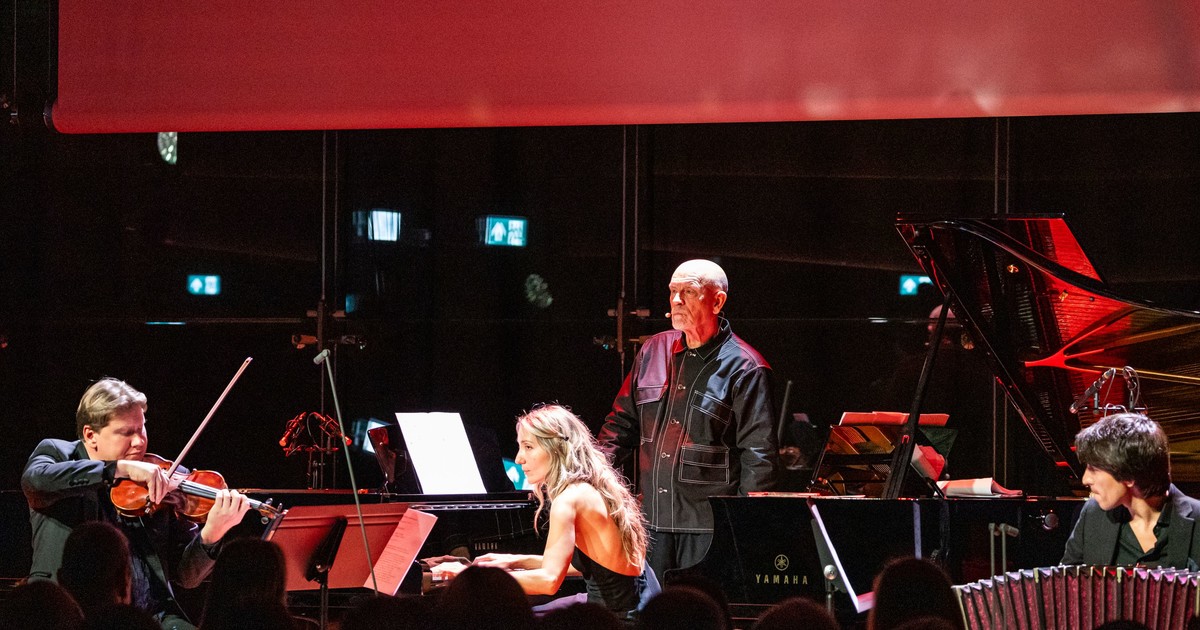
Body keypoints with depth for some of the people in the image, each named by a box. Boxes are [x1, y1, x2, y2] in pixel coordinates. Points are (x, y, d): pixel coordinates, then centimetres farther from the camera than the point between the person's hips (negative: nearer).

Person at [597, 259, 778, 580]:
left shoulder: (744, 368, -6)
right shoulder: (653, 352, 12)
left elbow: (758, 453, -8)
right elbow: (622, 423, 20)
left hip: (708, 525, -6)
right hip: (653, 517, 6)